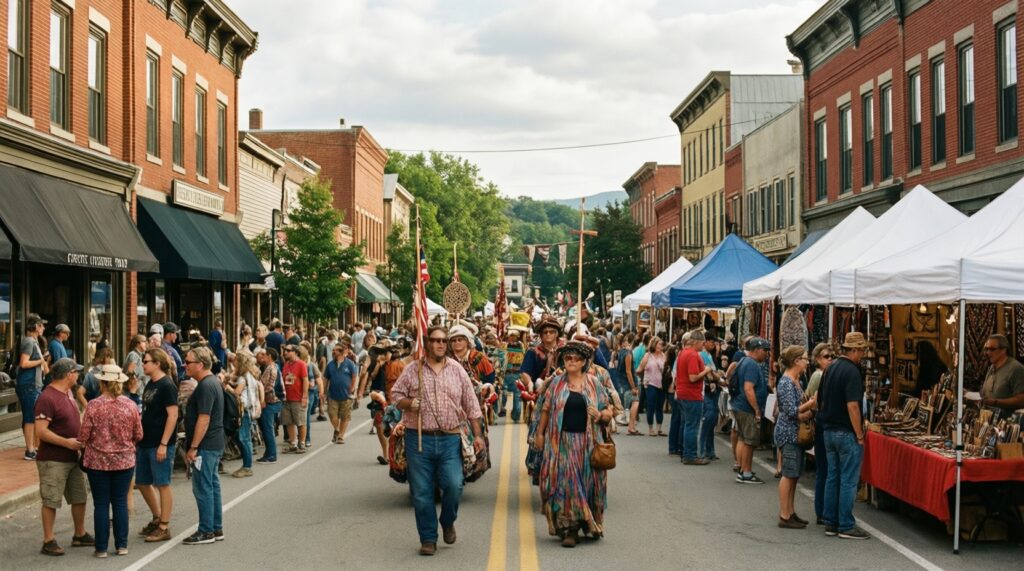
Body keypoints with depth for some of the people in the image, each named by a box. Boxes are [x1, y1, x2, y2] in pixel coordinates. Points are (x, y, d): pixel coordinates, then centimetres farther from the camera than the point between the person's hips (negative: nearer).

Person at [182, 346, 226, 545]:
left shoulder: (206, 386, -18)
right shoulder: (212, 382, 14)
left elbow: (204, 419, -23)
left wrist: (193, 447, -21)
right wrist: (194, 445, 23)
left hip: (206, 446, -10)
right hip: (214, 445, 10)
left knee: (203, 488, -4)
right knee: (212, 485, 14)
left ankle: (206, 531, 2)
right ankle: (217, 529, 20)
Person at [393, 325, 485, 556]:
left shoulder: (457, 370, 6)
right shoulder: (412, 370, 3)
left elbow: (471, 405, 7)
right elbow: (395, 394, 7)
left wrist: (477, 434, 3)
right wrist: (408, 403, -14)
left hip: (450, 439, 0)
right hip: (419, 438, 0)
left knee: (454, 485, -10)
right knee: (422, 492, 3)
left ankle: (448, 522, 20)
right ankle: (428, 538, 17)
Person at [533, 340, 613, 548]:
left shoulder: (593, 384, 6)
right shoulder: (556, 383, 5)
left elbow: (609, 412, 9)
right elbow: (546, 410, 7)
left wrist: (599, 415, -12)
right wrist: (539, 433, 3)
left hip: (586, 442, 1)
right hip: (561, 441, -1)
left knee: (587, 482, 5)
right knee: (564, 483, -2)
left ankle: (589, 524, 20)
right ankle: (568, 529, 4)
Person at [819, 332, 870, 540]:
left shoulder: (830, 368, 10)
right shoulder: (852, 372, -16)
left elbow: (821, 400, 16)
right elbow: (852, 406, -21)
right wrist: (859, 435, -16)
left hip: (829, 430, 8)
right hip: (846, 433, -8)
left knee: (832, 477, 12)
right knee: (848, 480, -2)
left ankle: (830, 523, 16)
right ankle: (846, 526, 2)